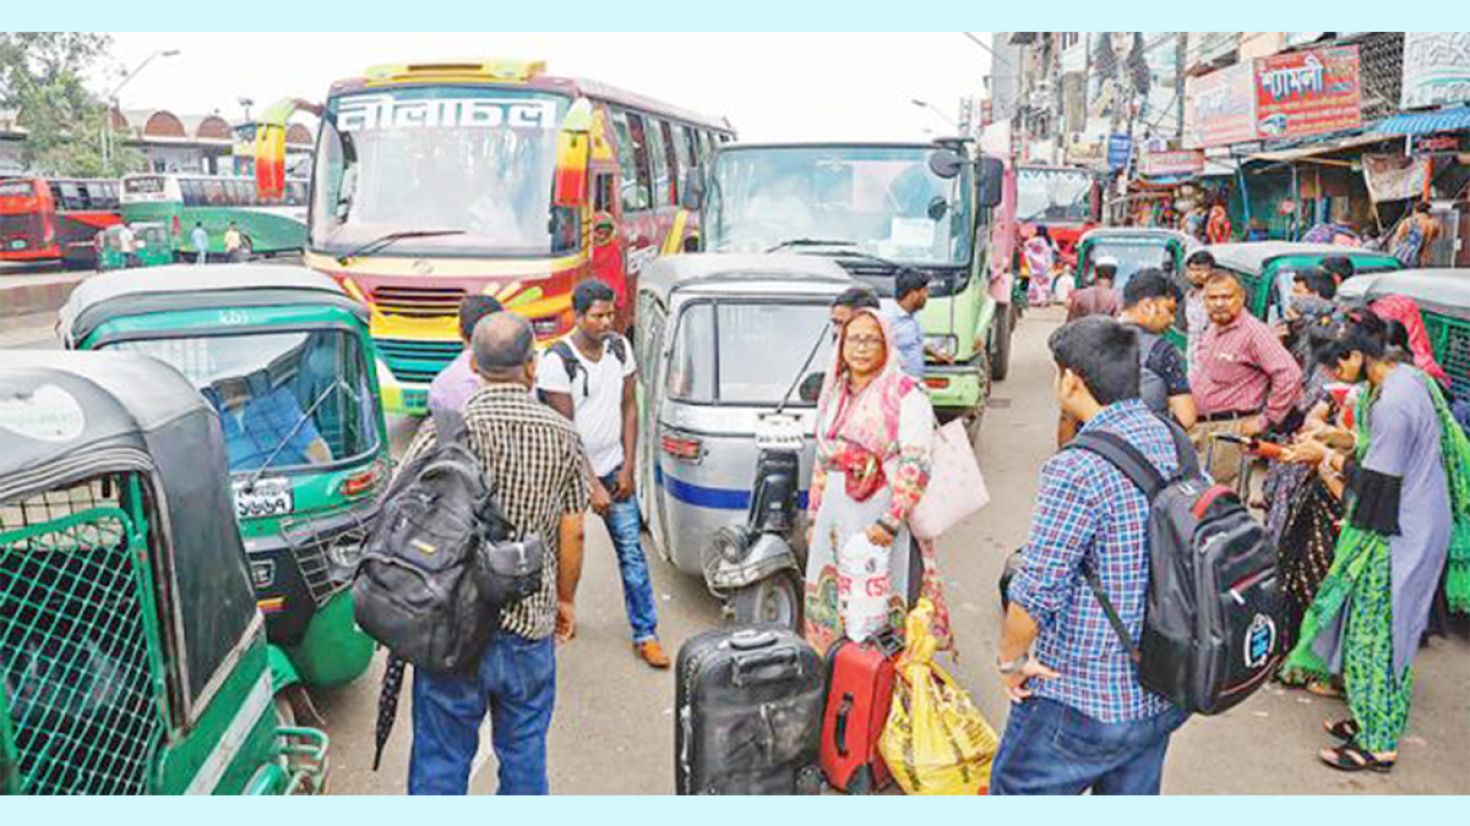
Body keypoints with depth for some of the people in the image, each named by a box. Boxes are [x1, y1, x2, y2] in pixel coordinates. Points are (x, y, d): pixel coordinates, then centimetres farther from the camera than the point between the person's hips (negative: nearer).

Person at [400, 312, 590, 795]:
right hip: (531, 625, 3)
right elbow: (571, 533, 3)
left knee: (441, 760, 10)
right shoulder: (562, 435, -3)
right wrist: (565, 599, 18)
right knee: (525, 756, 18)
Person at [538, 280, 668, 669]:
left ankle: (645, 633, 11)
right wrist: (592, 486, -16)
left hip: (614, 468, 4)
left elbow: (629, 408, 5)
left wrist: (627, 468, -2)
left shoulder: (620, 348, -1)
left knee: (632, 551, 3)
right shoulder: (557, 361, -17)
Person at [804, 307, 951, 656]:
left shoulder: (905, 393, -8)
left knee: (885, 607, -4)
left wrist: (891, 521, -23)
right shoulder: (834, 393, 13)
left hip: (882, 512, -6)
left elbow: (916, 464, -16)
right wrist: (813, 518, 17)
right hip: (836, 514, 6)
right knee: (830, 602, 10)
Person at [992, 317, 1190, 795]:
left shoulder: (1079, 469, -24)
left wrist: (1011, 660, -7)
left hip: (1080, 706, -7)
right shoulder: (1176, 442, 0)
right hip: (1162, 694, 8)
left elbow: (1036, 591, -24)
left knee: (1016, 790, 12)